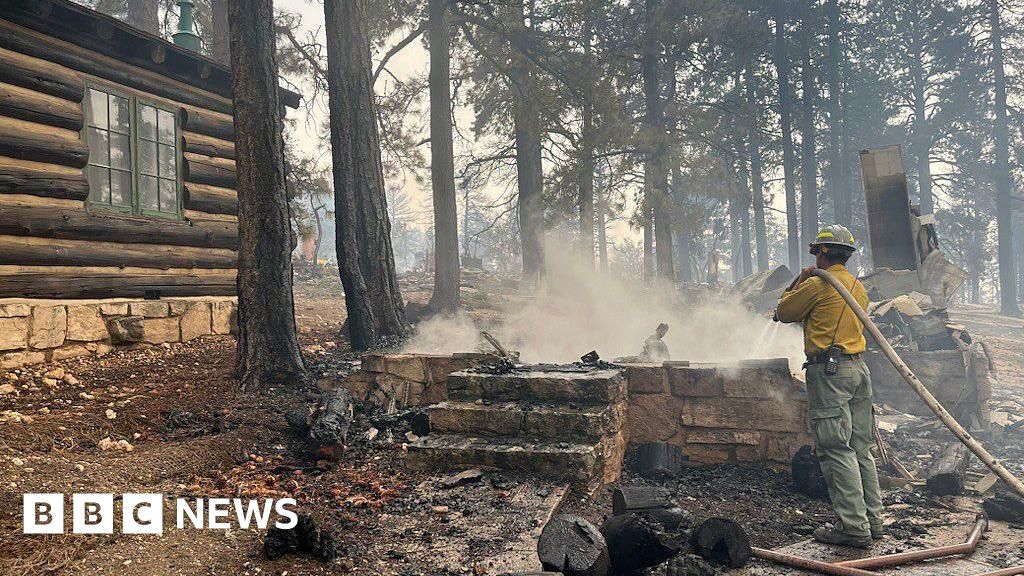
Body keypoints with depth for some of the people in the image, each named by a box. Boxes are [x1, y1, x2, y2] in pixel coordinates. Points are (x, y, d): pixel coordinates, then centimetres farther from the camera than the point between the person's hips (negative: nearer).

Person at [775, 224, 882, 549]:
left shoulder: (817, 285, -9)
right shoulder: (859, 287, 15)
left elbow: (784, 312, 4)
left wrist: (801, 280, 15)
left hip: (828, 370, -8)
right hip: (859, 367, 8)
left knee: (836, 450, -6)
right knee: (860, 449, 13)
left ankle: (853, 527, -6)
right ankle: (872, 520, 19)